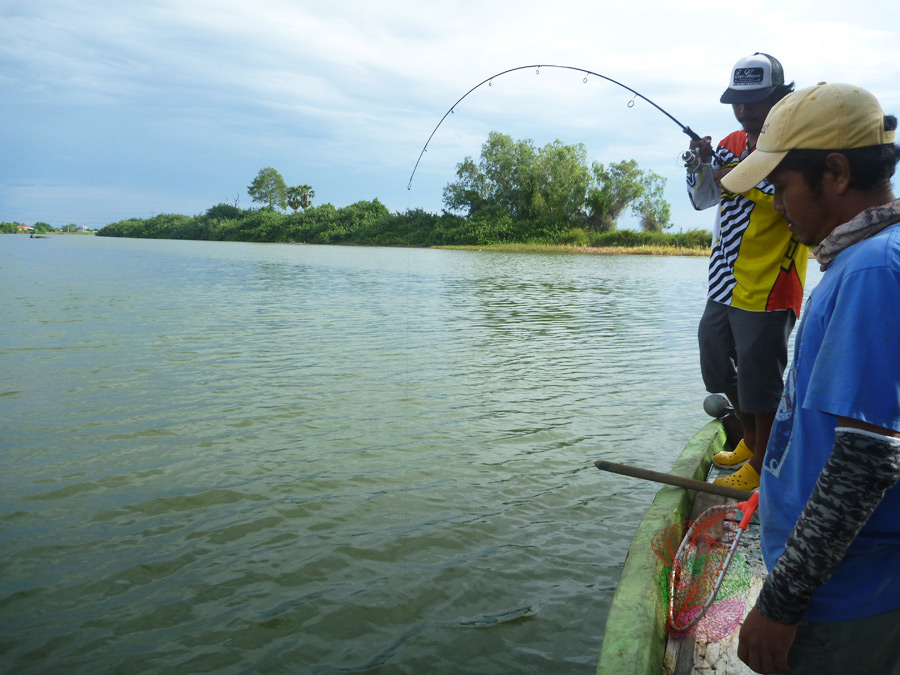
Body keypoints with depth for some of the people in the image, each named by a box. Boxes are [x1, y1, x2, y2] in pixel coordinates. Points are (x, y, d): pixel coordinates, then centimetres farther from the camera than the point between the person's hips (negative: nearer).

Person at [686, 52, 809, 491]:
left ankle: (761, 464, 18)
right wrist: (701, 164, -6)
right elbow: (701, 200, 12)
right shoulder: (732, 144, 13)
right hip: (725, 284, 9)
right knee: (719, 366, 19)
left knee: (760, 377, 0)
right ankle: (751, 442, 39)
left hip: (767, 289, -8)